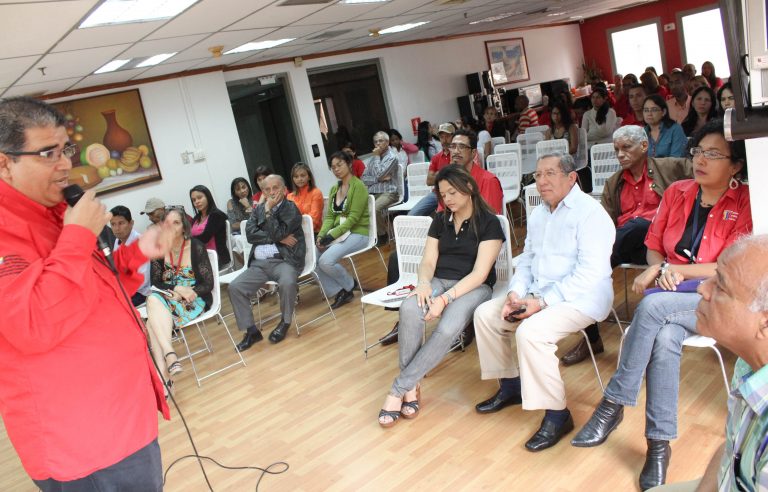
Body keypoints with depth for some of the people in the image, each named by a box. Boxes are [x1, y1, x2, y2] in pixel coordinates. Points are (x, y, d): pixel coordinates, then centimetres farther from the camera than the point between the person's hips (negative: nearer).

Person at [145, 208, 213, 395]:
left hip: (194, 301, -4)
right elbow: (156, 282, 3)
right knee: (153, 300, -31)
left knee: (152, 323, -29)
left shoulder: (196, 247, -7)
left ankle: (164, 376, -32)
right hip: (166, 298, 4)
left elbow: (208, 284, -6)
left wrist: (187, 292, -19)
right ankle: (169, 354, -34)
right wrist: (177, 288, -15)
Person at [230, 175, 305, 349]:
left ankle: (285, 322, -7)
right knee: (234, 287, -15)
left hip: (284, 261, -5)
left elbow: (278, 233, -12)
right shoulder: (258, 209, 17)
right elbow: (250, 234, 1)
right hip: (259, 263, 5)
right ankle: (251, 330, -3)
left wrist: (269, 210, -7)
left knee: (287, 283, -35)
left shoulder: (292, 209, 2)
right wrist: (278, 238, -8)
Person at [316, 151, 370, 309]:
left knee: (326, 260, -26)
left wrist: (332, 235, -22)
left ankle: (350, 285, 3)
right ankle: (339, 291, -1)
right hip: (338, 232, 7)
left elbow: (353, 218, -17)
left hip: (357, 233, -7)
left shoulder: (358, 186, -10)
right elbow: (329, 216, 9)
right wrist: (321, 235, -10)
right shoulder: (334, 189, 14)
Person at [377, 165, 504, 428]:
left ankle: (398, 388, -23)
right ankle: (411, 386, -22)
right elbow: (428, 261, 9)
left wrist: (445, 299, -23)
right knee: (409, 309, -32)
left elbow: (479, 274, -11)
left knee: (447, 328, -36)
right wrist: (424, 283, -16)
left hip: (473, 287, -4)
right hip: (439, 282, 4)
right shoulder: (440, 220, 15)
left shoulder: (489, 223, -3)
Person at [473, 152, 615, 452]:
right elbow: (526, 260, 16)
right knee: (485, 314, 0)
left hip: (580, 298, -9)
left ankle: (557, 415, -15)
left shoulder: (589, 213, -14)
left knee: (530, 331, -31)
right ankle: (510, 385, 15)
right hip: (538, 294, 9)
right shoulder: (538, 215, 14)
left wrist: (543, 302, -25)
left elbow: (591, 272, -23)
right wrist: (515, 293, -4)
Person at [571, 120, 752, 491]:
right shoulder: (676, 192, 8)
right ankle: (659, 445, -22)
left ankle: (612, 405, -25)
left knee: (653, 305, -35)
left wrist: (676, 270, -15)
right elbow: (654, 246, 14)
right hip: (670, 295, 4)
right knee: (665, 339, -31)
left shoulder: (745, 203, -5)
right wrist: (658, 269, -8)